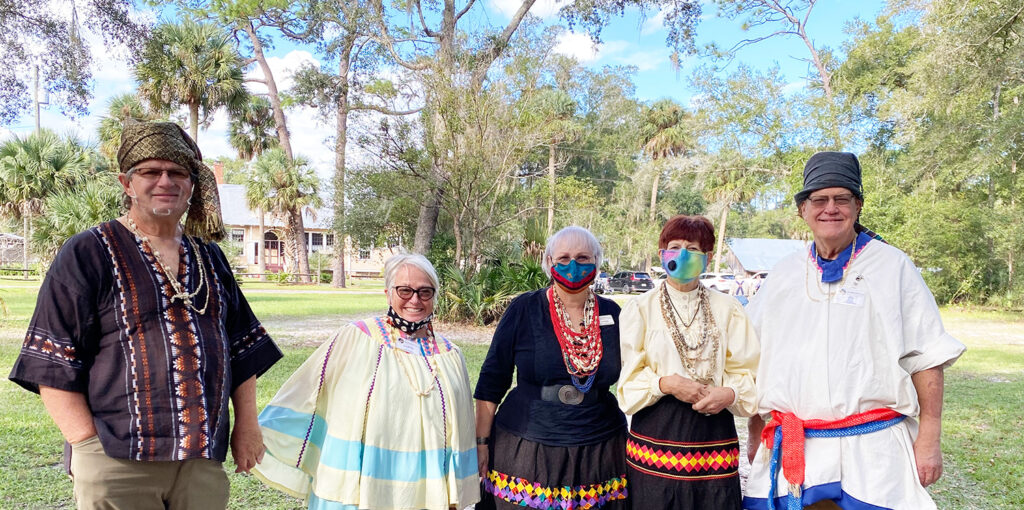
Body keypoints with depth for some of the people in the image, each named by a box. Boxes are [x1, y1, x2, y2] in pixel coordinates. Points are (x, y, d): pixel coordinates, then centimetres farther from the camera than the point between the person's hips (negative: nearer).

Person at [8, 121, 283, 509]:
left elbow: (242, 349, 14)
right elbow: (54, 367, -5)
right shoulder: (88, 254, -2)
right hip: (118, 467, -4)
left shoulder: (209, 257, 12)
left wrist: (246, 425, 8)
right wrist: (90, 446, -12)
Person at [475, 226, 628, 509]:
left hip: (599, 451, 2)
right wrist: (481, 442, -3)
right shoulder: (523, 310, -5)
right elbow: (491, 381, -1)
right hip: (524, 451, -2)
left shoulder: (613, 315, 2)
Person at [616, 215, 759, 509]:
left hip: (713, 438, 2)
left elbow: (747, 373, 6)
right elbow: (627, 378, -1)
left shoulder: (727, 308, 5)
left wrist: (731, 393, -14)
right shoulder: (640, 309, 1)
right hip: (656, 437, -1)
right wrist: (666, 383, -17)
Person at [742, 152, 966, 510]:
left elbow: (926, 359, -1)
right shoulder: (783, 275, 10)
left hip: (870, 453, -3)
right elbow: (757, 363, 13)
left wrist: (929, 440, -6)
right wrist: (756, 438, 12)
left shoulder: (892, 267, 1)